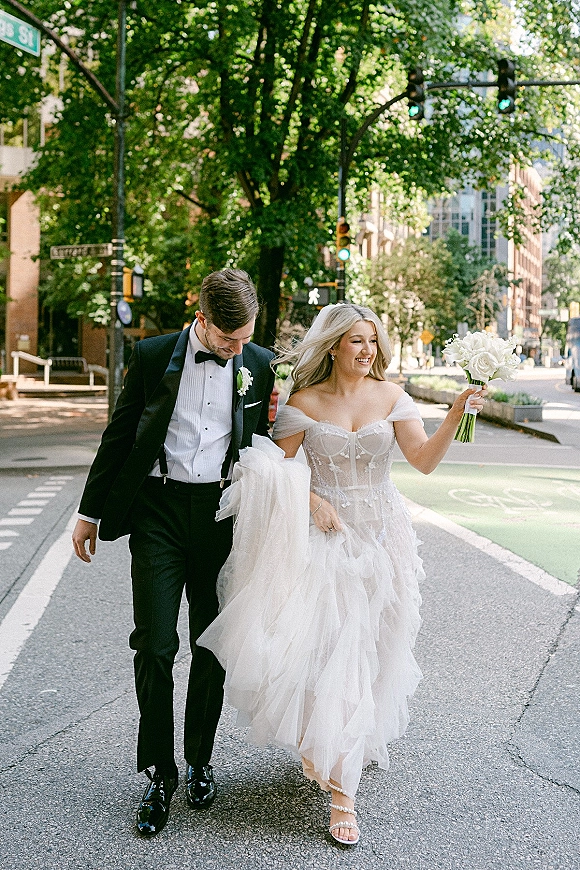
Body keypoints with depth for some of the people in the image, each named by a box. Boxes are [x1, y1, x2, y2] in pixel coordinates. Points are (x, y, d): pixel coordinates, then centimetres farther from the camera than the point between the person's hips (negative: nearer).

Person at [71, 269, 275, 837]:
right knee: (154, 646, -5)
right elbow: (119, 436, 5)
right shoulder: (153, 356, -1)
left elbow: (267, 442, 16)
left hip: (223, 513, 2)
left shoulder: (260, 365, 3)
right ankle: (159, 774, 8)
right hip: (158, 511, -1)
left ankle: (200, 763, 27)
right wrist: (90, 511, 7)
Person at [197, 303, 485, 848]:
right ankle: (341, 789, 5)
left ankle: (327, 748, 34)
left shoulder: (389, 396, 1)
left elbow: (424, 459, -9)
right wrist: (310, 499, -13)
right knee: (331, 652, -7)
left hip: (381, 537, 3)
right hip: (326, 536, -3)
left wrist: (455, 416, -23)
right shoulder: (305, 402, -4)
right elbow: (272, 466, 1)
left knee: (367, 651, 11)